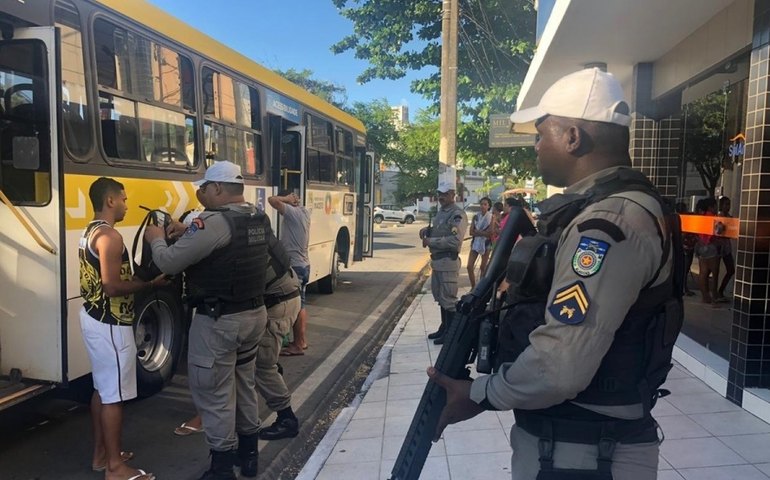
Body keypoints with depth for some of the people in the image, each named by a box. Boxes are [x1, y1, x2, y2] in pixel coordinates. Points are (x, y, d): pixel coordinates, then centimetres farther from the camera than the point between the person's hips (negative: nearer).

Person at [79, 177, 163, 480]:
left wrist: (138, 279, 8)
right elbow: (112, 287, -25)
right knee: (113, 394, -2)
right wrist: (150, 284, -15)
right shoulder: (109, 236, -20)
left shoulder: (90, 232, 12)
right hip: (110, 323, -11)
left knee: (102, 389, 18)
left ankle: (100, 455, 30)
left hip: (93, 317, 11)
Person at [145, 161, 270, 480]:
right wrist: (187, 233, 15)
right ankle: (248, 454, 37)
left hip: (218, 322, -8)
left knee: (214, 395, 7)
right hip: (254, 314, 9)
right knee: (244, 384, 22)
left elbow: (169, 263, -20)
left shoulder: (214, 222, -22)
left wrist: (157, 239, 1)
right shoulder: (260, 219, 5)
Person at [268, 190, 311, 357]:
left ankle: (298, 345, 3)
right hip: (304, 265, 10)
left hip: (294, 266, -10)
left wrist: (286, 199, -10)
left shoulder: (292, 212, -17)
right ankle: (301, 340, 26)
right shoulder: (304, 211, 9)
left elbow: (272, 200, -25)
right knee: (300, 304, 17)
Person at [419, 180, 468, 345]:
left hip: (448, 261, -10)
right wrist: (427, 230, 7)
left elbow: (455, 241, -24)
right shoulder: (440, 212, 15)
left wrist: (430, 241, -19)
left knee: (448, 299, -3)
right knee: (440, 296, 19)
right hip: (437, 260, 10)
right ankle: (444, 327, 32)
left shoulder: (457, 215, -15)